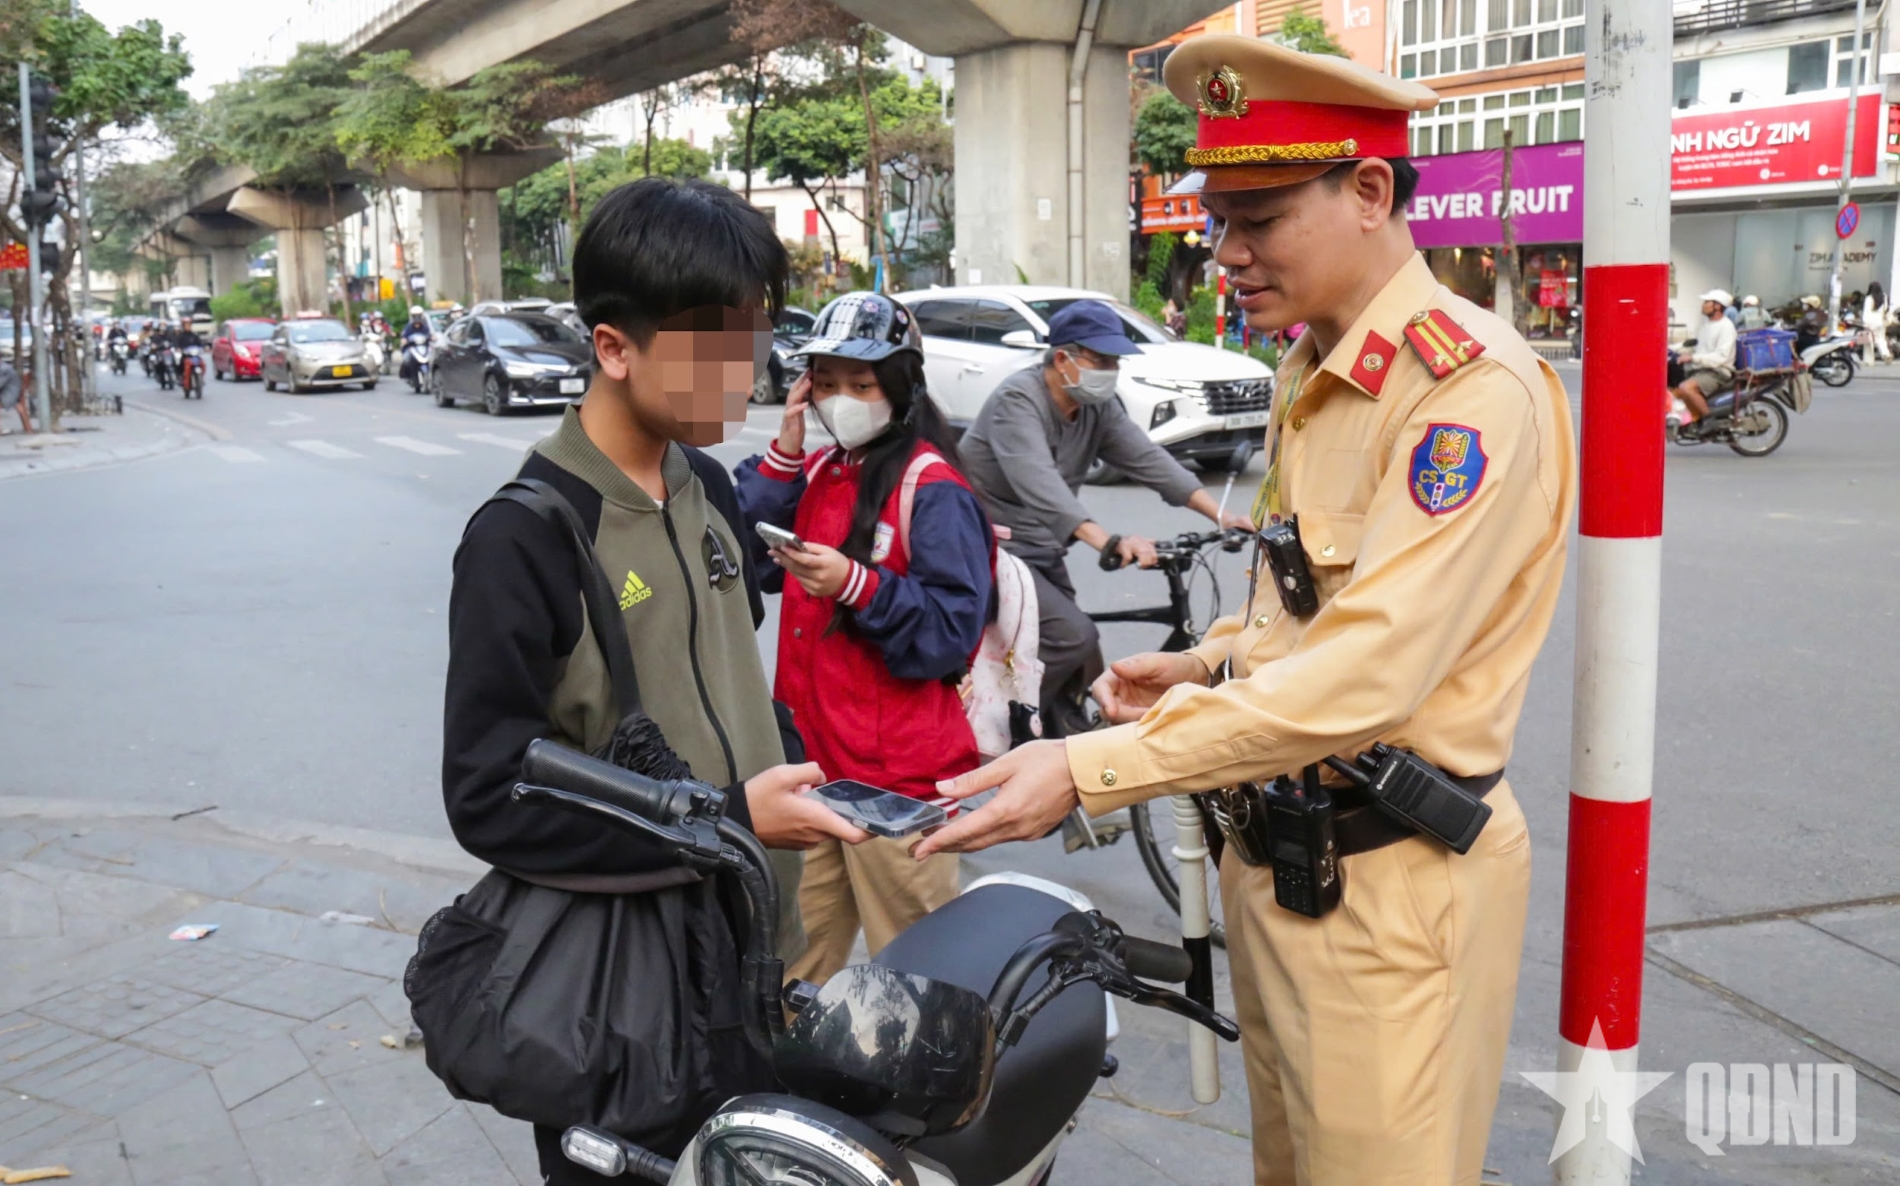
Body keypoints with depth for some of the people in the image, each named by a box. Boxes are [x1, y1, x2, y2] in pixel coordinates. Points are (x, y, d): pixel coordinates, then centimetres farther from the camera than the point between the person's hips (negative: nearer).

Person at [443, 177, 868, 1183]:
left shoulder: (706, 487, 4)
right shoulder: (521, 541, -19)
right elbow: (491, 800, -20)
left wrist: (794, 770, -1)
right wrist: (728, 823, -23)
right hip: (618, 989, -7)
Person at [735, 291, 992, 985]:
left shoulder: (932, 487, -10)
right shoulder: (819, 471, 11)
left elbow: (952, 629, -16)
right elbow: (751, 561, 1)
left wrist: (856, 584, -28)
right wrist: (785, 453, -4)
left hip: (896, 770, -7)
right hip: (814, 752, 7)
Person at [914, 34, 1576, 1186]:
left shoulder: (1472, 387, -20)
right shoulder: (1310, 376, 12)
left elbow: (1367, 672, -29)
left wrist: (1091, 771, -30)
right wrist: (1213, 662, 6)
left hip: (1389, 881, -9)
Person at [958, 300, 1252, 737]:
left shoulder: (1099, 407, 3)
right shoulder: (1017, 400, -21)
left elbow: (1148, 459, -7)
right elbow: (1040, 484, -37)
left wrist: (1220, 513, -21)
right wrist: (1110, 542, -50)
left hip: (1041, 551, 8)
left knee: (1083, 672, 5)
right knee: (1074, 637, -22)